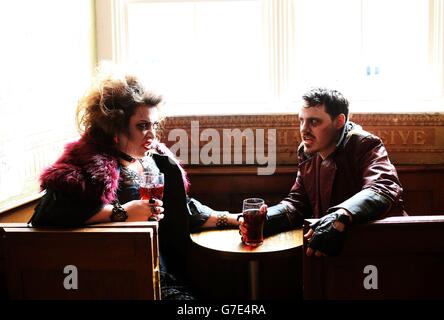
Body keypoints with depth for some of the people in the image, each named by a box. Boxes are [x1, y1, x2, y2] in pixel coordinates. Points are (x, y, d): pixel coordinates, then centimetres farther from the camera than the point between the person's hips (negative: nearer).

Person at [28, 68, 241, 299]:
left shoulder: (157, 158, 10)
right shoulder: (96, 163, -13)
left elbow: (184, 208, 20)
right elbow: (47, 213, -27)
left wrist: (231, 220, 11)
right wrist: (121, 213, -26)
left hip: (174, 269, 8)